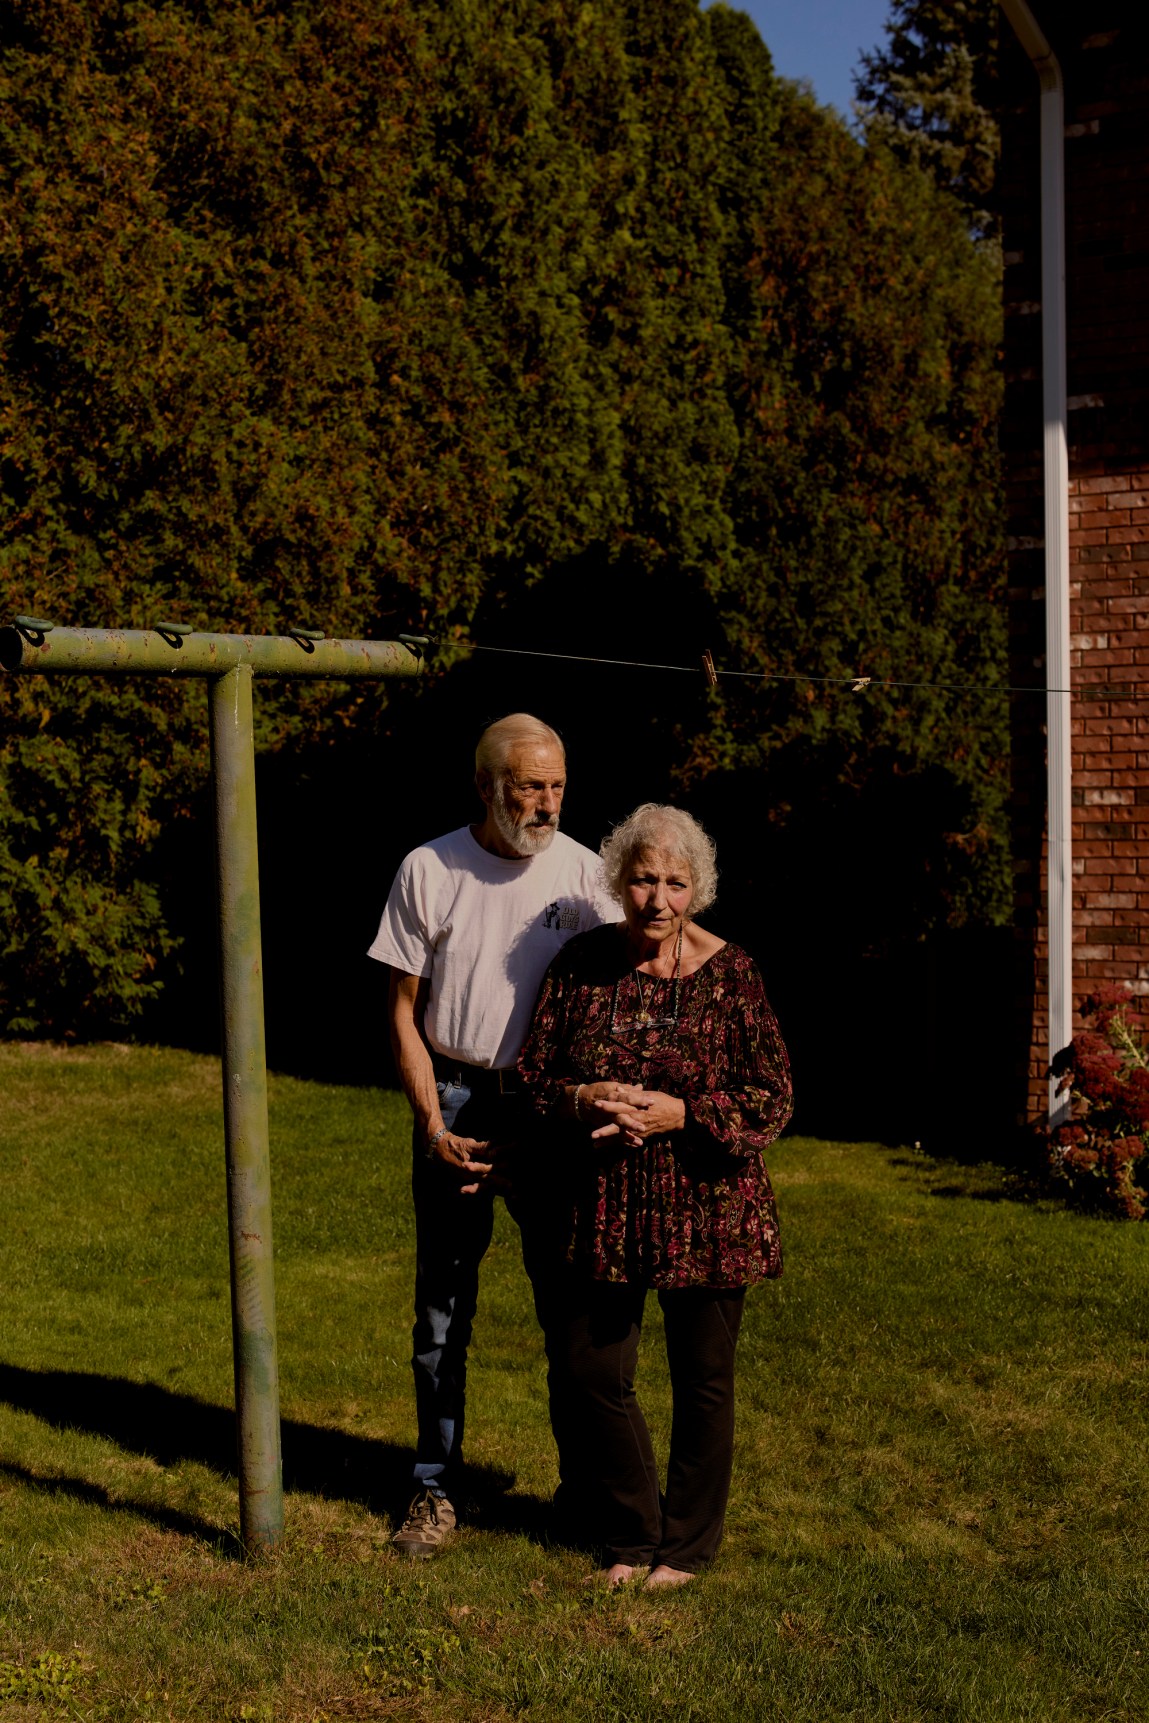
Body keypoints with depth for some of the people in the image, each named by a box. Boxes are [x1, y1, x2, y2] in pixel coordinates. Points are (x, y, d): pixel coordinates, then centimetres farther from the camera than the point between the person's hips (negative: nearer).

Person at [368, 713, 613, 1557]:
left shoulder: (583, 872, -2)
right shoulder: (430, 870, -3)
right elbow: (404, 1011, 1)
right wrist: (434, 1125, -7)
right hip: (455, 1100, 0)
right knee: (444, 1302, 6)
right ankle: (437, 1486, 19)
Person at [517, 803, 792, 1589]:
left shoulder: (730, 974, -9)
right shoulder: (582, 963, -1)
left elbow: (773, 1099, -8)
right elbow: (534, 1071, 3)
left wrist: (680, 1114, -20)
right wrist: (582, 1101, -17)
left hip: (706, 1206, -2)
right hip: (605, 1206, 3)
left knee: (702, 1381, 10)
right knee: (595, 1373, 9)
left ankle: (688, 1544, 30)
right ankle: (632, 1533, 32)